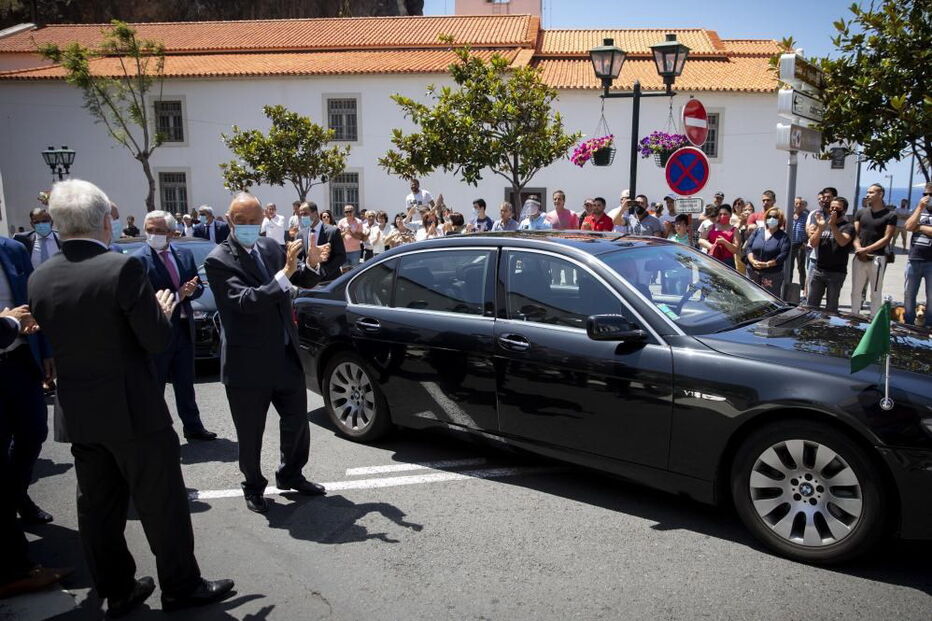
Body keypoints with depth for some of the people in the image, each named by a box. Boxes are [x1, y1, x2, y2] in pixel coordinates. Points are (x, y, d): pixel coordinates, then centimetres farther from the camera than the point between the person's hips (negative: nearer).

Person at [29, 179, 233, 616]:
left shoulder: (40, 278, 0)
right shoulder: (123, 267, -19)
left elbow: (54, 340, 9)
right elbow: (157, 340, -17)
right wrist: (163, 311, 3)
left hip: (78, 412, 6)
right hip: (133, 409, -6)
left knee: (98, 506, 16)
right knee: (161, 503, 7)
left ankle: (116, 590, 29)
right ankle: (180, 585, 20)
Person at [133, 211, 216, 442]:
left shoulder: (185, 254, 5)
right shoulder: (139, 259, -12)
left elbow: (198, 288, 9)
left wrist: (190, 291, -13)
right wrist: (177, 296, -21)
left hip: (184, 328, 5)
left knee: (186, 384, 16)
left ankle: (193, 427, 28)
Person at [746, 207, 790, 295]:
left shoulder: (783, 236, 2)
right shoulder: (758, 231, 13)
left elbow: (784, 255, -8)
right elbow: (749, 247, 6)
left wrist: (767, 264, -18)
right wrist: (753, 261, -11)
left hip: (772, 275, -3)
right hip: (753, 272, 3)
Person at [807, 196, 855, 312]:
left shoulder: (848, 227, -2)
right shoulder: (823, 222, 11)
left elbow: (843, 242, -21)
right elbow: (813, 243, 1)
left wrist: (833, 225, -30)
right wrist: (820, 228, -15)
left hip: (836, 272, -4)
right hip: (818, 270, 4)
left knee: (831, 307, 2)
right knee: (811, 304, 7)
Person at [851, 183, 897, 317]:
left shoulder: (890, 215, -1)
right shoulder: (861, 213, 12)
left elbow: (886, 239, -7)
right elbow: (855, 234, 8)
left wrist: (866, 249, -14)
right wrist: (859, 249, -10)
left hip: (877, 258, -4)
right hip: (859, 258, 4)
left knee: (876, 293, 2)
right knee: (856, 291, 9)